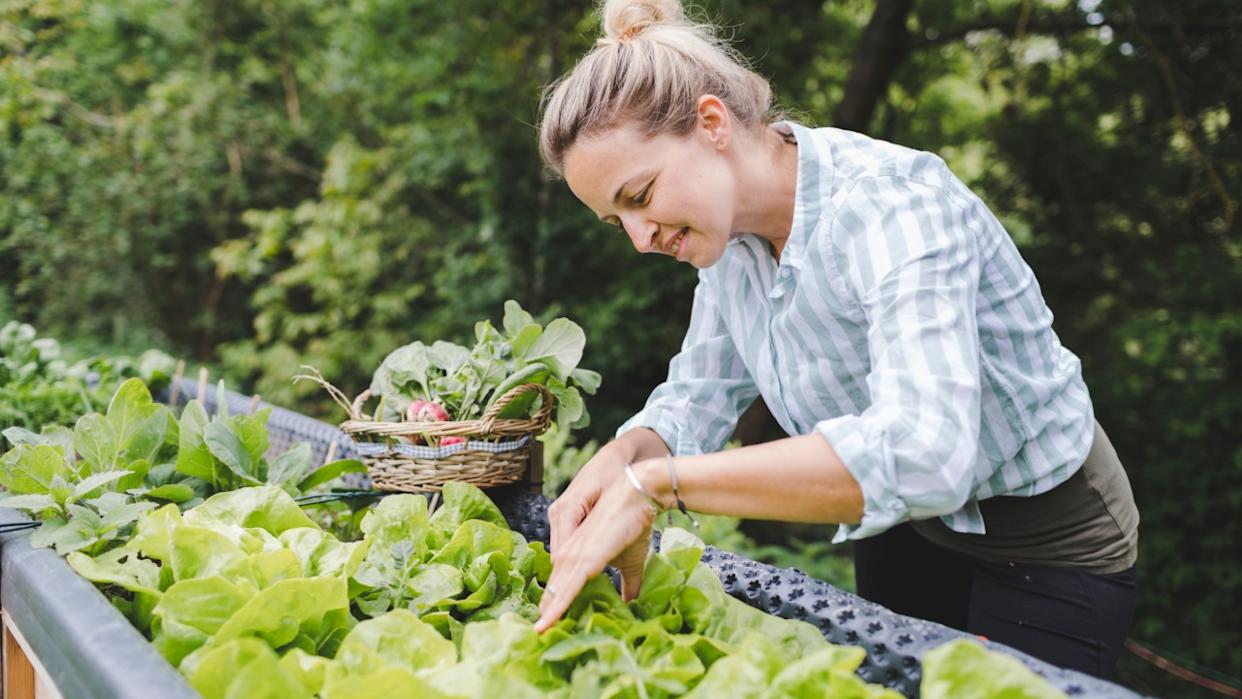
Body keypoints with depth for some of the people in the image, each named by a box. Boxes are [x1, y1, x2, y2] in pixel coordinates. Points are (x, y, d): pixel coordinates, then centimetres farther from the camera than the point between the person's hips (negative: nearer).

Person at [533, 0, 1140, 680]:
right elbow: (698, 392, 1)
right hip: (902, 531, 7)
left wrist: (653, 483, -46)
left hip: (1045, 552, -7)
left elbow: (922, 453, -47)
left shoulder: (891, 202, -33)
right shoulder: (730, 225, -8)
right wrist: (622, 456, -22)